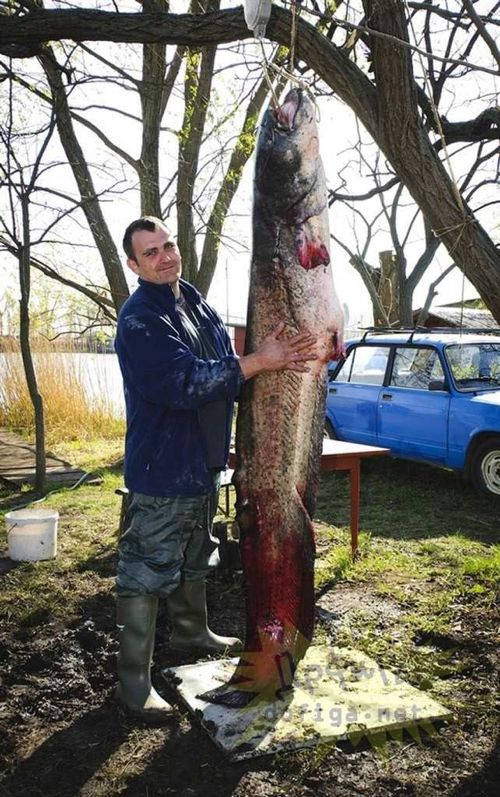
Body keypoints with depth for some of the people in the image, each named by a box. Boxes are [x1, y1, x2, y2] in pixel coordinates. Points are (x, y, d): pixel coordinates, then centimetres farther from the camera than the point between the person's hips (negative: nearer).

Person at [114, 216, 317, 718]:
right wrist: (257, 362, -26)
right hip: (161, 467, -9)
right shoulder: (138, 319, -18)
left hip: (203, 462, 9)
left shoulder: (196, 305, 10)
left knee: (195, 560, 25)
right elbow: (184, 383, -27)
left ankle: (191, 631, 46)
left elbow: (224, 371, 17)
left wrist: (272, 359, -1)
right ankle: (134, 680, 10)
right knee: (147, 573, -2)